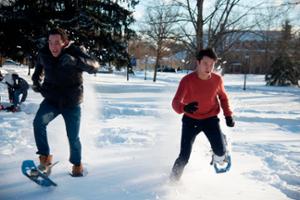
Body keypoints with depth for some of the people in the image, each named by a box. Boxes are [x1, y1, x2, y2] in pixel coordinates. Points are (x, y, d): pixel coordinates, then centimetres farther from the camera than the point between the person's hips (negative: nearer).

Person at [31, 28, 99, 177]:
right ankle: (45, 157, -8)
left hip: (71, 102, -2)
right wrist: (36, 81, -1)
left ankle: (77, 164, 28)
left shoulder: (74, 52, -18)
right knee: (38, 122, -24)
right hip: (51, 100, 2)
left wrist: (75, 61, -48)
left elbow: (94, 66, -33)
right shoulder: (43, 54, -7)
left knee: (73, 137, 2)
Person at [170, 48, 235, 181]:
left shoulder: (217, 79, -11)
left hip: (210, 118, 2)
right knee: (184, 157, -6)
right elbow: (175, 102, -32)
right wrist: (184, 107, -54)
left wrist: (228, 115, -1)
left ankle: (219, 155, 28)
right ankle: (173, 180, 20)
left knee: (220, 152, -12)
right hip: (191, 120, -2)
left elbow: (223, 97, 9)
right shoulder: (187, 80, -22)